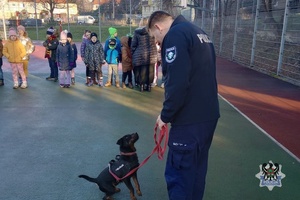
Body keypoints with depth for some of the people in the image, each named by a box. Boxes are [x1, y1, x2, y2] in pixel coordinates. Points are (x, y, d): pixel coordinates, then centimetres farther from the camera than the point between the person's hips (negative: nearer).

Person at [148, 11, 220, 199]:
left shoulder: (175, 35, -12)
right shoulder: (198, 32, 17)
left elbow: (177, 83, -22)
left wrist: (165, 115, -9)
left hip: (190, 120, -9)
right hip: (209, 114, 9)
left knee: (178, 174, 2)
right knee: (196, 170, 20)